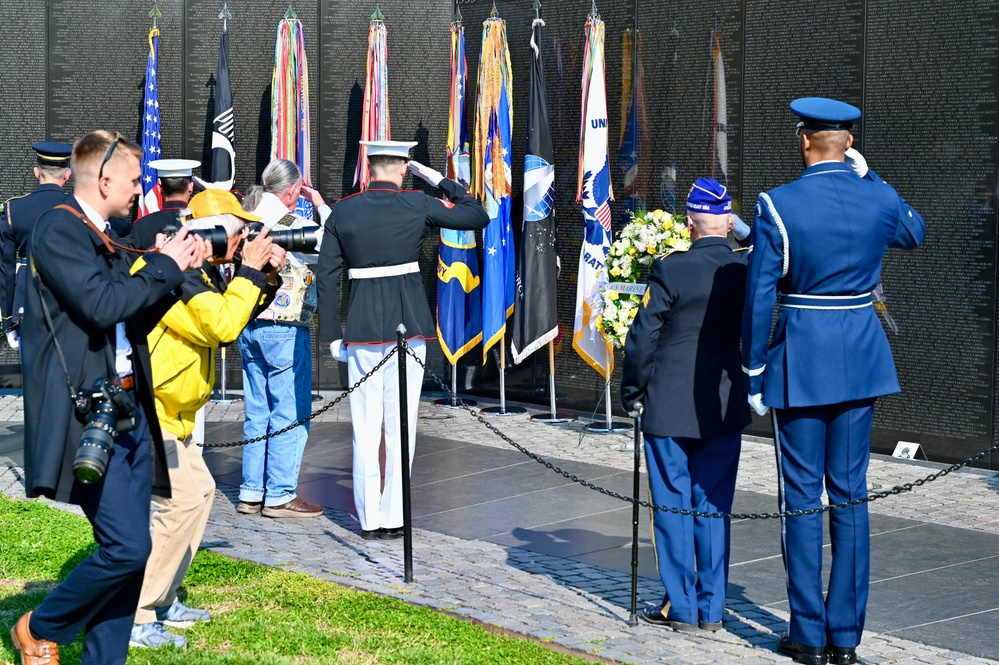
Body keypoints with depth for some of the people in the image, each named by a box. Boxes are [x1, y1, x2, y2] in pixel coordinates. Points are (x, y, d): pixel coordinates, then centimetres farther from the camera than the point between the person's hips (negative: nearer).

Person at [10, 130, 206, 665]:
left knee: (130, 550, 8)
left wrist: (180, 269, 10)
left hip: (127, 411, 9)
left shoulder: (103, 239, 18)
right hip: (89, 415, -9)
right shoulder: (59, 230, -10)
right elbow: (102, 305, -23)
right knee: (127, 546, -12)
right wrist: (164, 265, -12)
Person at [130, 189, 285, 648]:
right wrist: (249, 271, -18)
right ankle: (133, 617, -10)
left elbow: (234, 314, 18)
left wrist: (266, 278, 3)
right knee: (182, 500, -16)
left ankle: (160, 601, 23)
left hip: (169, 410, 11)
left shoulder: (202, 270, 10)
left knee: (200, 491, 15)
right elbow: (222, 326, -29)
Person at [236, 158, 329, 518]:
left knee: (257, 413, 13)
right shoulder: (293, 225, -15)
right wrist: (320, 205, -1)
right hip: (285, 329, -8)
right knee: (291, 414, 1)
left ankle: (251, 493, 16)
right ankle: (280, 496, 3)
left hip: (248, 326, 8)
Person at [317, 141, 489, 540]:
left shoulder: (342, 211, 3)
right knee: (400, 425, 4)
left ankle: (369, 519, 10)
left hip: (361, 326, 2)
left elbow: (327, 276, 3)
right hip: (409, 323, -2)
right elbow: (479, 218, 7)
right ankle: (394, 518, 6)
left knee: (365, 426, 7)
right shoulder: (417, 206, -4)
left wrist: (331, 335, 8)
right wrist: (440, 181, 12)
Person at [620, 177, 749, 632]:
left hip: (670, 409, -4)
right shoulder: (748, 271, -2)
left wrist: (631, 392, 2)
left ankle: (681, 608, 11)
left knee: (673, 506, 6)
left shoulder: (670, 270, -14)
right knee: (712, 507, 11)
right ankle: (711, 609, 15)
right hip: (725, 409, 4)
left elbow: (643, 338, -9)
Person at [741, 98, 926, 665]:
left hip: (800, 361, -3)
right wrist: (869, 177, 20)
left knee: (802, 497, 5)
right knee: (851, 495, 9)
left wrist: (755, 377, -2)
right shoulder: (880, 199, -1)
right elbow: (916, 233, 24)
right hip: (861, 360, 3)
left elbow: (760, 298, -11)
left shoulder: (777, 206, -11)